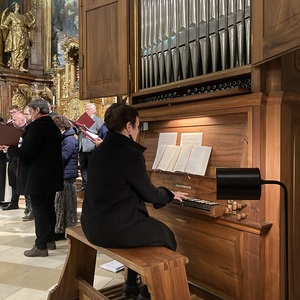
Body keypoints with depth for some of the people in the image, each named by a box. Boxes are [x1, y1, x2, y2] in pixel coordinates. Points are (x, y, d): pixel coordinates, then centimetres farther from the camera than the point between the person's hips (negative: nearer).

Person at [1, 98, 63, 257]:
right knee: (49, 208, 16)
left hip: (38, 177, -9)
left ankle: (41, 246, 7)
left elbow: (27, 151, -22)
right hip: (52, 175, 9)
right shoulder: (54, 126, 10)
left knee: (39, 210, -1)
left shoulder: (36, 125, -17)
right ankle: (50, 240, 28)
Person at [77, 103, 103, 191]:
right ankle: (84, 184, 20)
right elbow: (79, 132, 19)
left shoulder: (98, 120, -2)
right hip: (82, 147, 7)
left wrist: (87, 130, -21)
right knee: (83, 167, 11)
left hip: (91, 147, -7)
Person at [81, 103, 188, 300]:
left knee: (151, 226, 31)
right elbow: (149, 194, -10)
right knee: (166, 235, 14)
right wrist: (170, 194, 11)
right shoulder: (131, 154, -19)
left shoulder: (101, 150, 8)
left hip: (94, 224, 9)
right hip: (116, 229, -9)